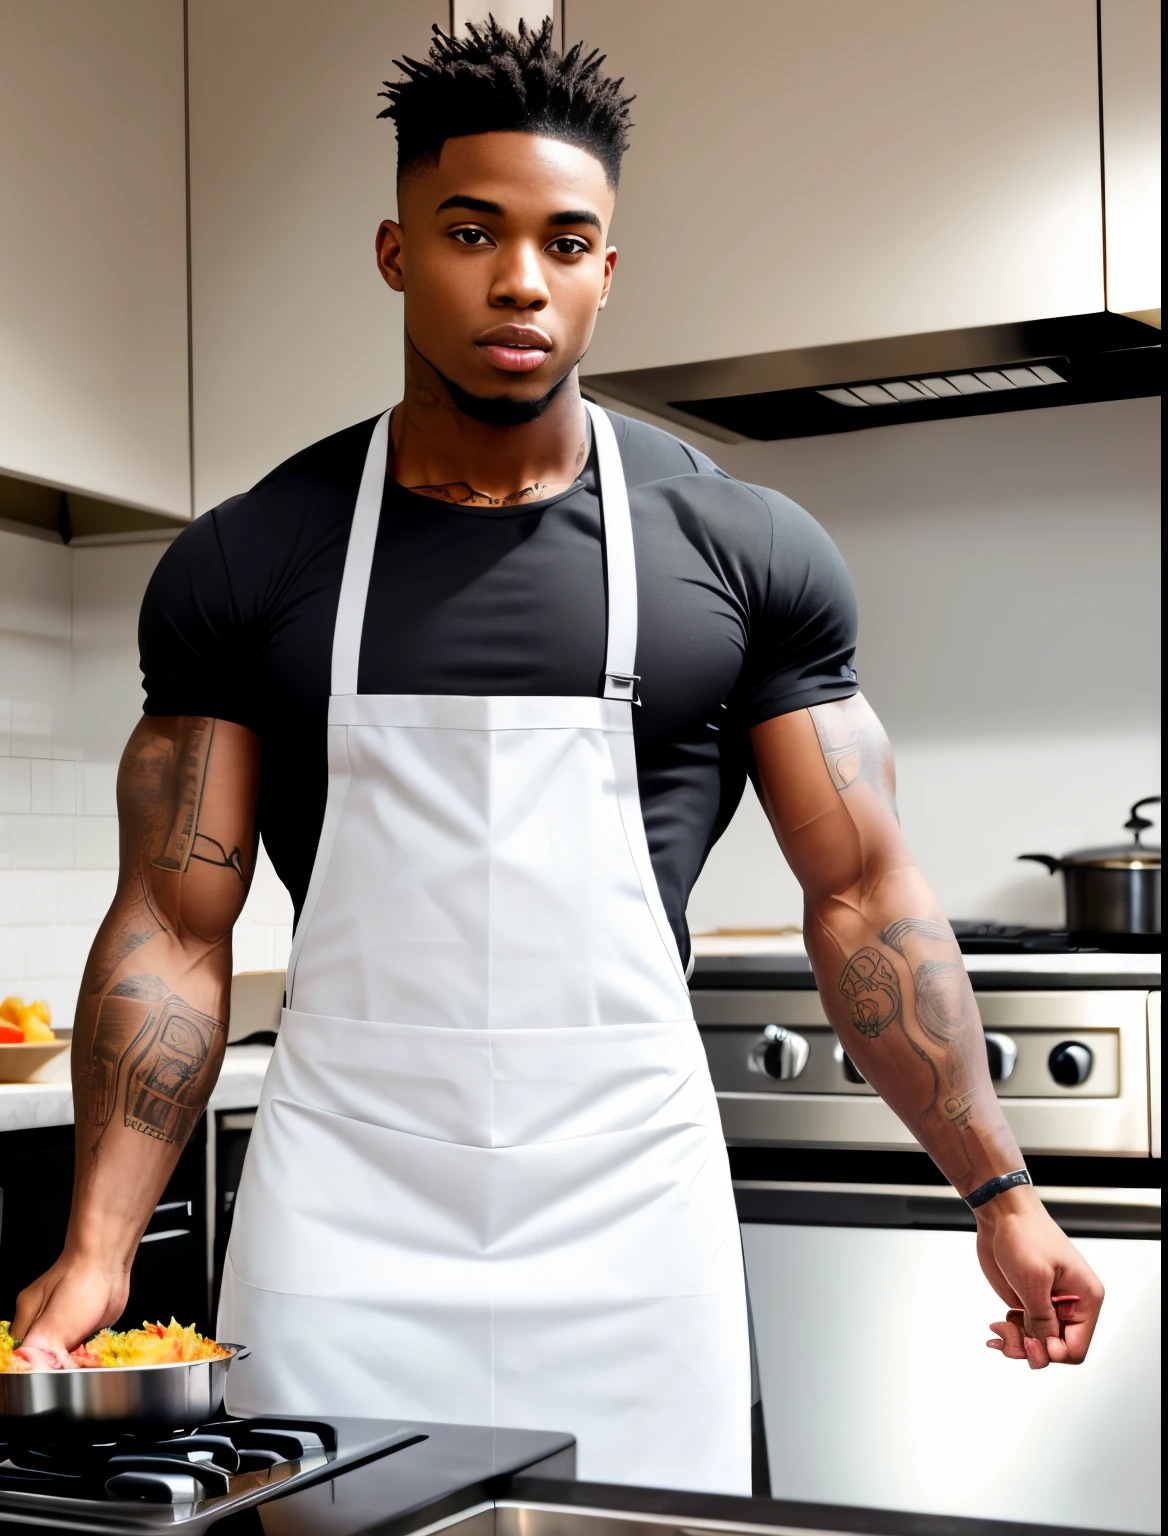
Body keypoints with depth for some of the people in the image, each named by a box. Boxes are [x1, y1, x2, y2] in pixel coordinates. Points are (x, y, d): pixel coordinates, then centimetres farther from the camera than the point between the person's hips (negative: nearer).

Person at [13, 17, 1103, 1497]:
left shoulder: (751, 552, 2)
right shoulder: (241, 568, 2)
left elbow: (860, 893, 4)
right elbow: (174, 929, 1)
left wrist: (998, 1190, 0)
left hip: (629, 1219, 0)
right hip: (336, 1237, 0)